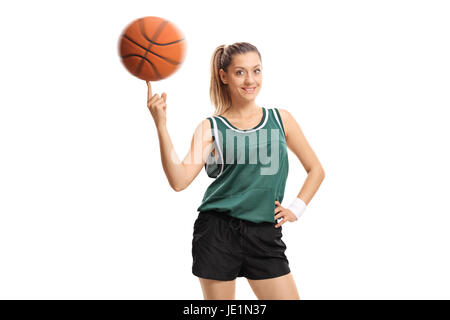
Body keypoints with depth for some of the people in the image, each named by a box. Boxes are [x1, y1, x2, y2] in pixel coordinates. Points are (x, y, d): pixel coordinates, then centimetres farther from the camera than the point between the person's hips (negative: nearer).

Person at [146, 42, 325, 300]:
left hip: (265, 235, 2)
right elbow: (179, 180, -13)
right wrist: (160, 124, -18)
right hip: (217, 232, -2)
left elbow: (316, 169, 16)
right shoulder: (211, 128, 1)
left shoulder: (281, 119, 8)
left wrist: (296, 209, 4)